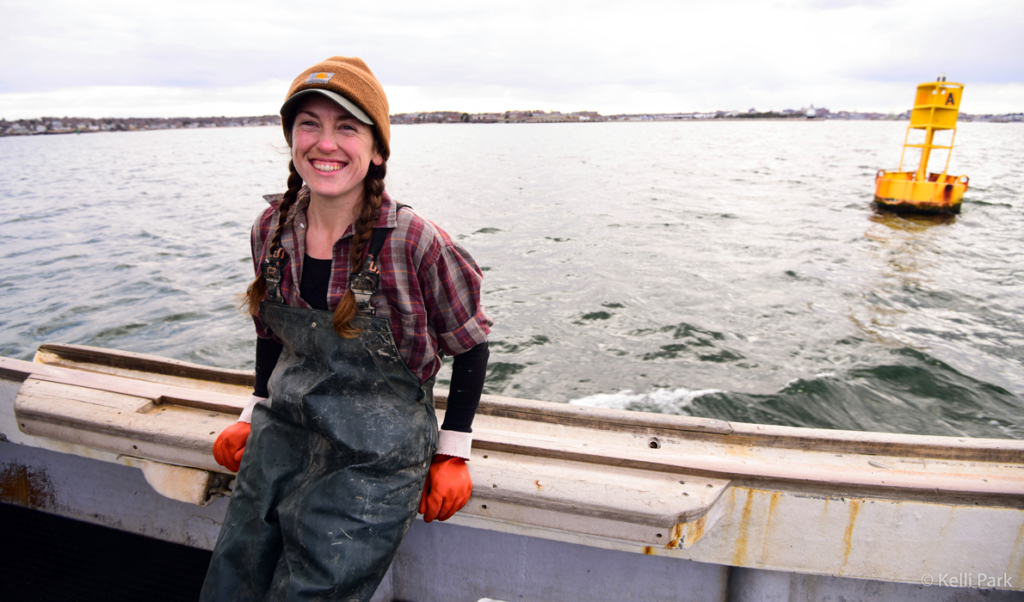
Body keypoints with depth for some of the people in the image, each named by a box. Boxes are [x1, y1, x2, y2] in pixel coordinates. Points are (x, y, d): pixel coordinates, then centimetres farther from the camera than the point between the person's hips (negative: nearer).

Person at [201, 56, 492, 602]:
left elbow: (470, 346, -9)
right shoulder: (272, 229, -4)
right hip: (280, 439, 6)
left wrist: (453, 455, -5)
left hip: (374, 463, -5)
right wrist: (255, 415, 12)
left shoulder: (415, 243, -21)